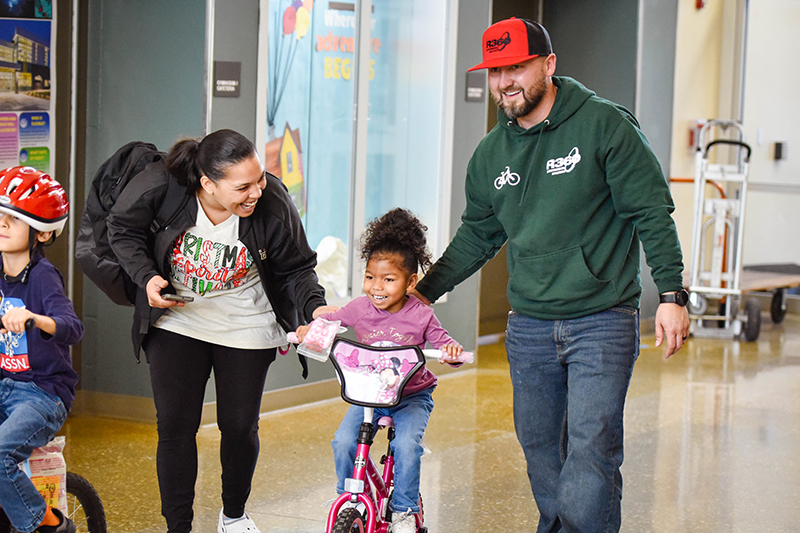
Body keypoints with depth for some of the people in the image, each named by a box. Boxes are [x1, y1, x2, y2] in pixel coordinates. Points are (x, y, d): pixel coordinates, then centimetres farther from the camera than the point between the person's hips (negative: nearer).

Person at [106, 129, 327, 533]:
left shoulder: (273, 207, -24)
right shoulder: (160, 188, -24)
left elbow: (296, 270, -9)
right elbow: (124, 229, -4)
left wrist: (315, 308, -26)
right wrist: (146, 277, -19)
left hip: (245, 328, 0)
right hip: (176, 322, 0)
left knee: (240, 426, 7)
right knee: (174, 425, -3)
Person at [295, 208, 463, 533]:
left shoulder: (420, 316, -10)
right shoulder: (360, 309, -5)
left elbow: (442, 342, -3)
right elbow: (328, 318, 9)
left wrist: (451, 351, -26)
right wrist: (308, 330, -11)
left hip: (412, 396, -2)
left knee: (406, 445, -26)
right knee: (343, 442, -18)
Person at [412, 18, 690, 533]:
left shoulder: (605, 125, -6)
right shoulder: (490, 154, 9)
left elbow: (652, 213, -6)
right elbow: (476, 236, 20)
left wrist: (672, 294, -12)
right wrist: (424, 291, 16)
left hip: (602, 321, -5)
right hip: (529, 326, 5)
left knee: (590, 449, -10)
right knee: (540, 447, 9)